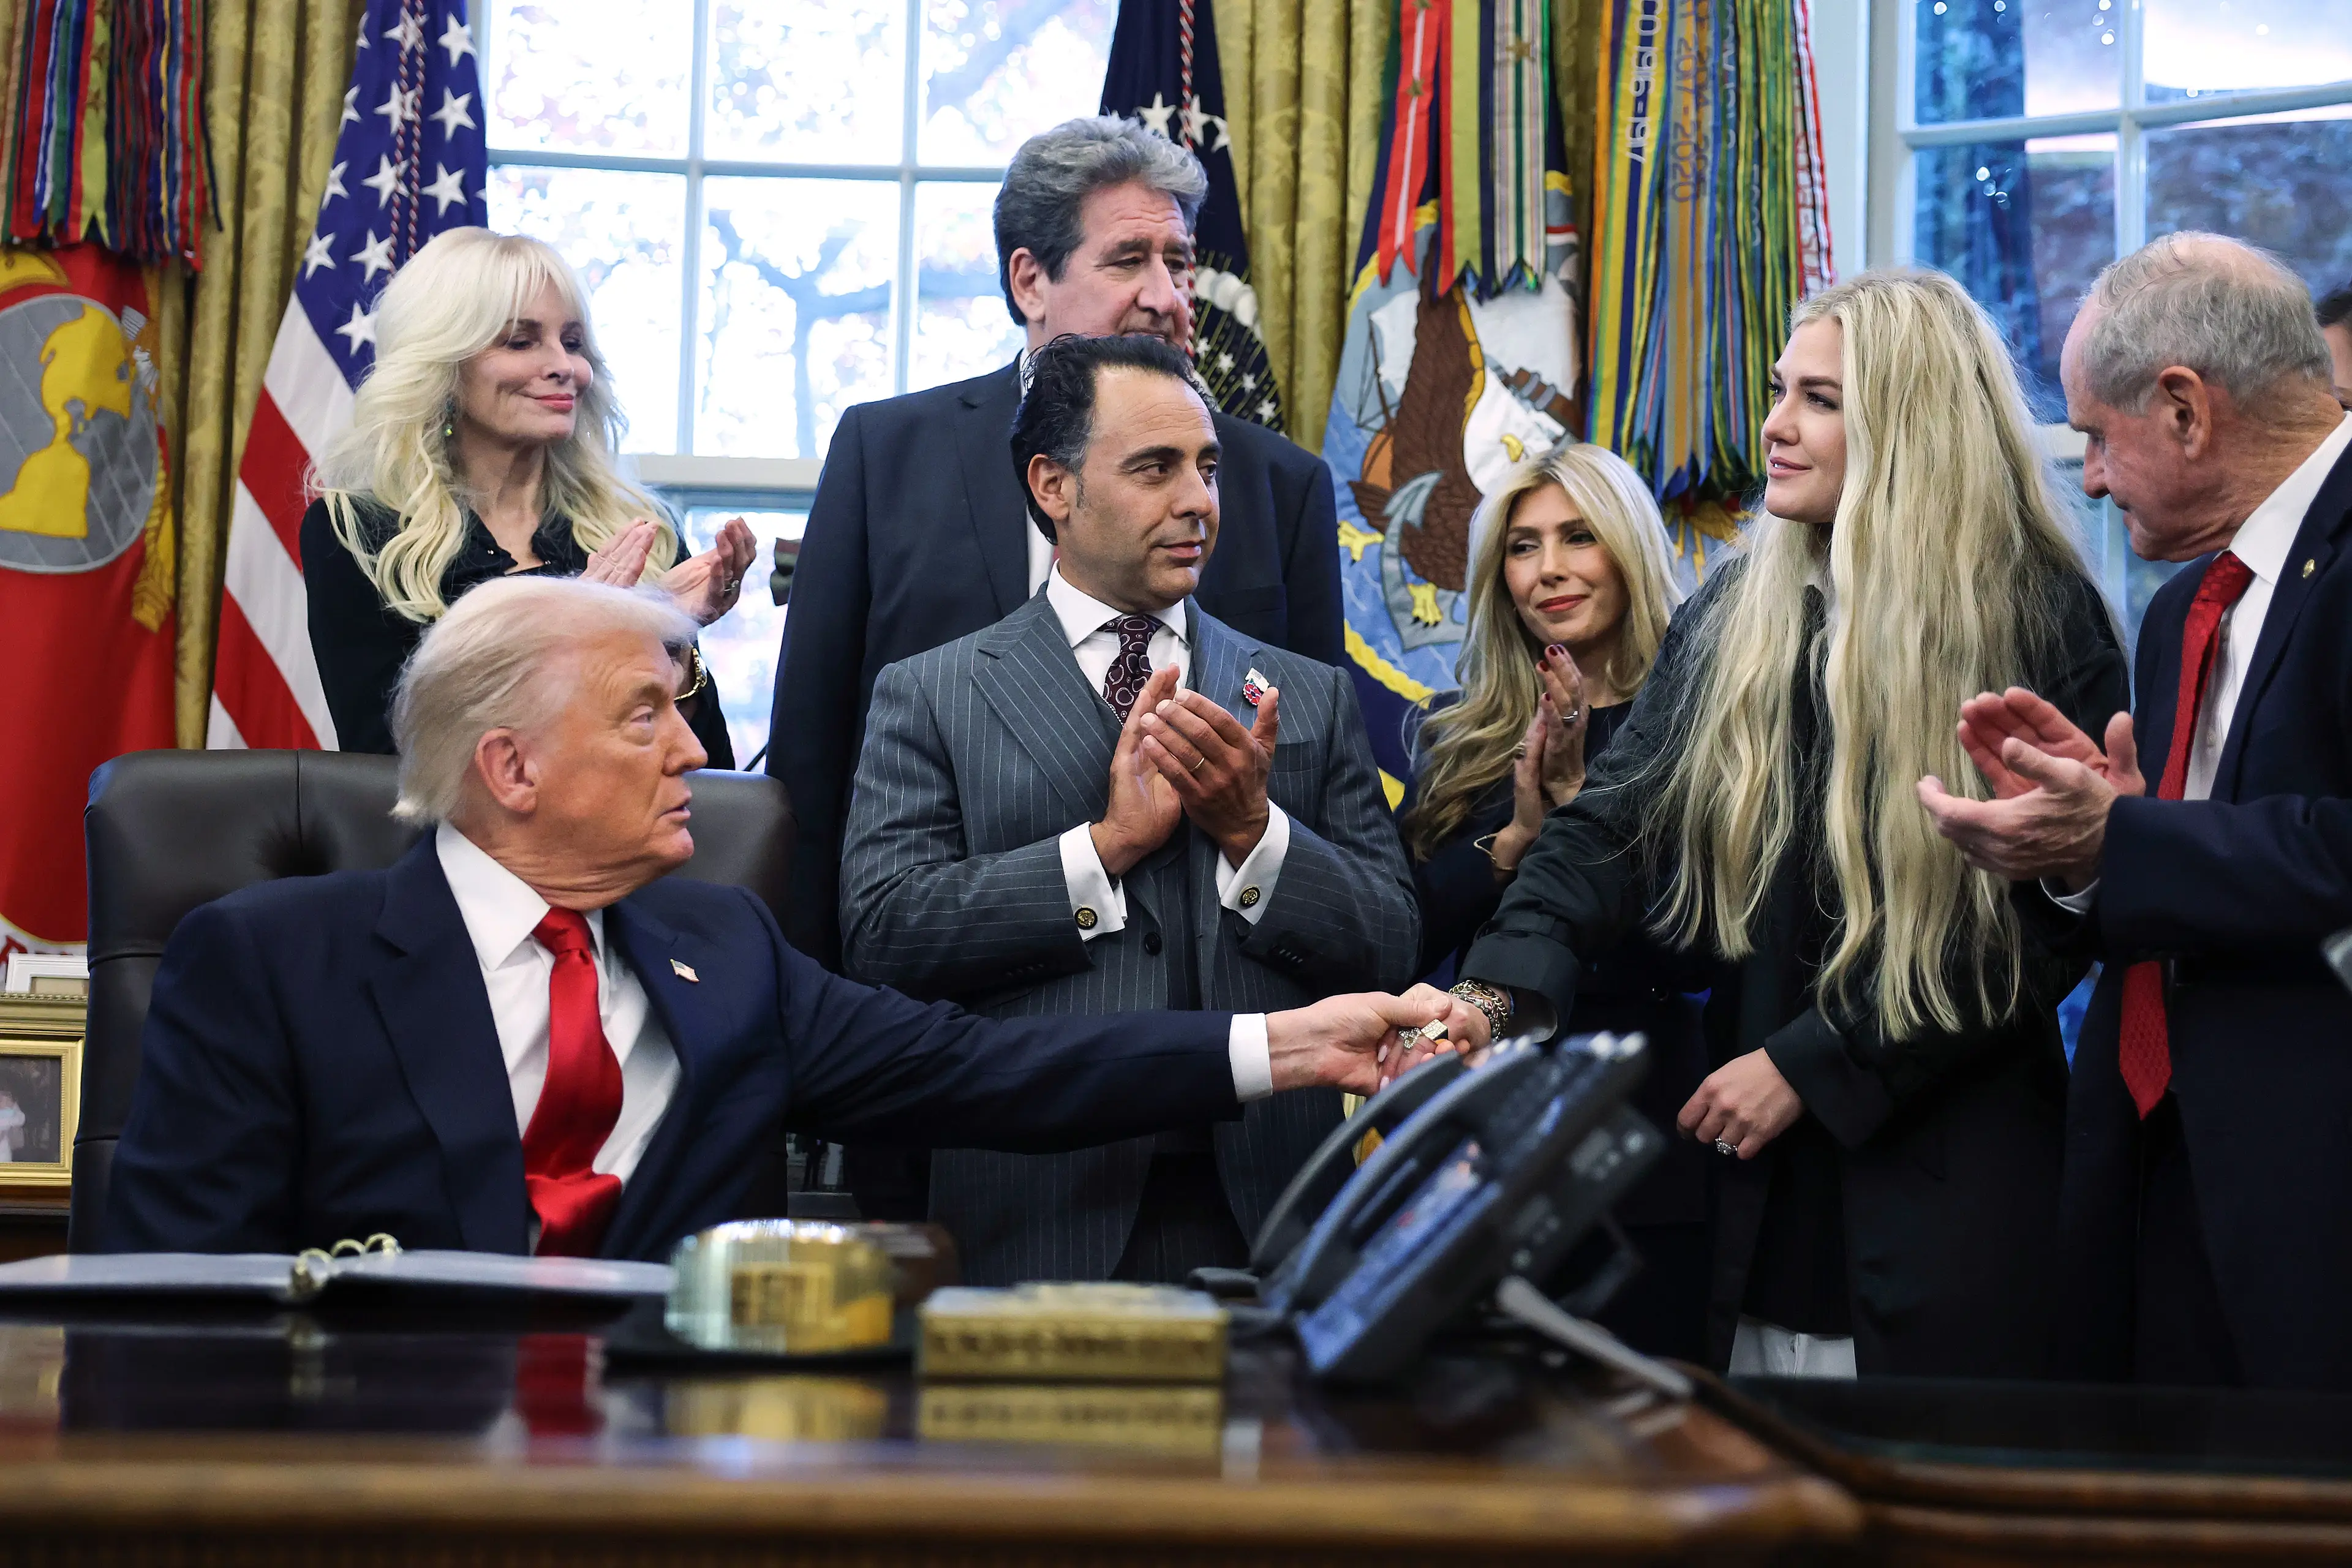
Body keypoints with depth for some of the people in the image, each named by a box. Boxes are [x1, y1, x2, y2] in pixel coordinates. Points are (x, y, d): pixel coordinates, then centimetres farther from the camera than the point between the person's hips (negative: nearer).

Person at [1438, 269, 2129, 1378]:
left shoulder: (2046, 628, -5)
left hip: (1946, 1187, -4)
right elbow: (1610, 824, -2)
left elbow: (2039, 930, -9)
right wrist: (1496, 995, -20)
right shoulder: (1732, 619, 8)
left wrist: (1809, 1065, -12)